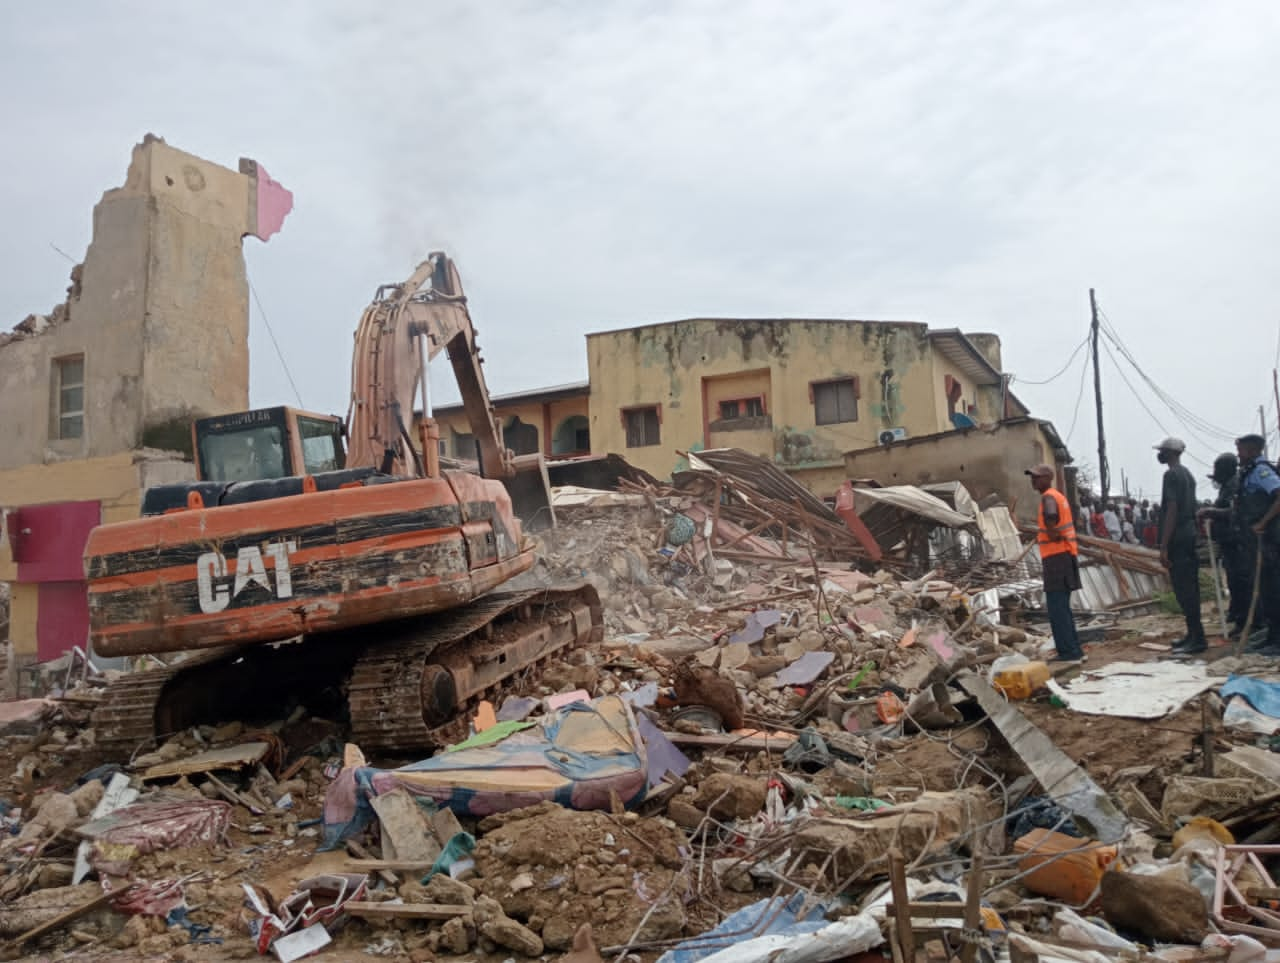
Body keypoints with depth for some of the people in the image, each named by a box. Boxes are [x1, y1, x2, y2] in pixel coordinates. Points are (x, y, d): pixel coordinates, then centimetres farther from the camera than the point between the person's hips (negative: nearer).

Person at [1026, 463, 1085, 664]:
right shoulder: (1059, 496, 18)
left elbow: (1050, 515, -35)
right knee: (1062, 607, 15)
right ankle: (1074, 650, 18)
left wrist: (1052, 533, -19)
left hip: (1056, 558, -10)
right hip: (1065, 556, 10)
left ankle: (1068, 653, -8)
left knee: (1056, 608, -8)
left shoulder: (1048, 497, -13)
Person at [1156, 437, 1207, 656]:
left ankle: (1197, 639, -9)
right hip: (1189, 536, 10)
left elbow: (1171, 510, -20)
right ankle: (1194, 634, 17)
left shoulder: (1171, 475, -13)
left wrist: (1163, 546, -21)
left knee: (1183, 589, -8)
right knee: (1189, 587, 12)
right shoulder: (1187, 474, 17)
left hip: (1177, 539, -10)